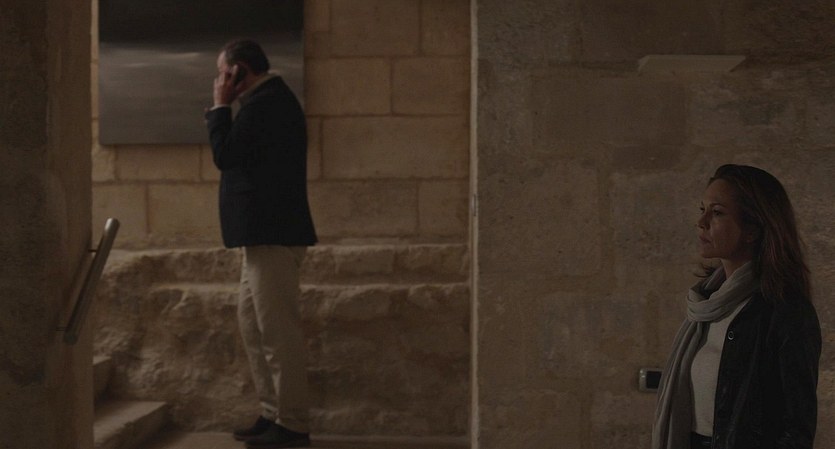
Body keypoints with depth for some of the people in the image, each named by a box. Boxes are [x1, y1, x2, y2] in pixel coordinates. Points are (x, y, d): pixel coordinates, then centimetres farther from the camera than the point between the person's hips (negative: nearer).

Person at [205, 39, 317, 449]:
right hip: (264, 231, 11)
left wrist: (220, 106, -7)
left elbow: (225, 155, -15)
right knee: (253, 324, 15)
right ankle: (274, 413, 20)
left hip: (270, 234, -11)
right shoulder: (272, 99, 18)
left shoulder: (263, 103, -15)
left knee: (278, 330, -7)